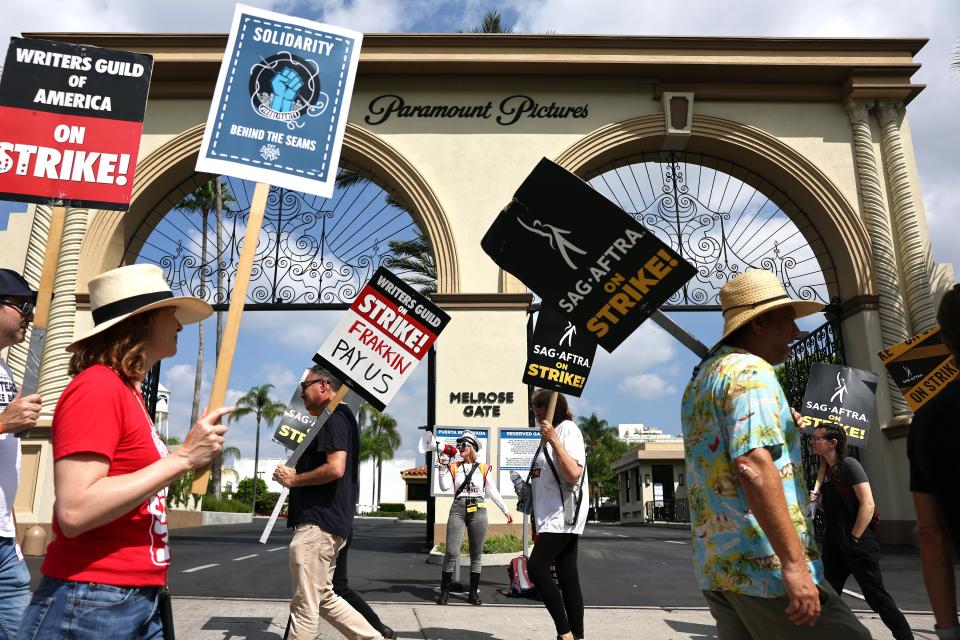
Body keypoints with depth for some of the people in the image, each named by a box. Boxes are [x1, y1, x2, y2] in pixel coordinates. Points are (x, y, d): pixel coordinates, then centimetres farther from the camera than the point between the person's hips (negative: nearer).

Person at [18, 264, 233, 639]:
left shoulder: (128, 392, 10)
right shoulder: (97, 388, -16)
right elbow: (75, 511, -25)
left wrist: (188, 460, 8)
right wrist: (182, 458, -22)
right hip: (92, 604, -8)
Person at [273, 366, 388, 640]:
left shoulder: (334, 418, -12)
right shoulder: (345, 417, 19)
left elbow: (335, 468, -25)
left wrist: (293, 479, -12)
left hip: (317, 524, -10)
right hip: (332, 523, 10)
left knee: (304, 605, -2)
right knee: (323, 597, 18)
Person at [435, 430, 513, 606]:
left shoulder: (484, 469, 7)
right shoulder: (453, 467, 8)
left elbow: (493, 492, 10)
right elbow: (445, 487, -5)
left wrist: (505, 510, 8)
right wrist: (443, 466, -10)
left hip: (478, 511, 0)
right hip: (458, 510, 0)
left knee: (477, 553, 5)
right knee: (451, 552, -7)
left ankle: (473, 592, 15)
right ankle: (444, 591, 5)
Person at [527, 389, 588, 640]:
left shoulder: (567, 428, -10)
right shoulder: (552, 431, 18)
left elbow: (574, 474, -23)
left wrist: (553, 440, -27)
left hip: (564, 513, -9)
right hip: (555, 516, 9)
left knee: (536, 567, -16)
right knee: (567, 576, 7)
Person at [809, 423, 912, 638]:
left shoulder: (848, 465, -11)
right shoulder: (825, 471, 11)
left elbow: (867, 505, -18)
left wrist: (854, 539, -16)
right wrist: (817, 501, 0)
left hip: (857, 542, -8)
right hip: (833, 543, 8)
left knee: (876, 596, -1)